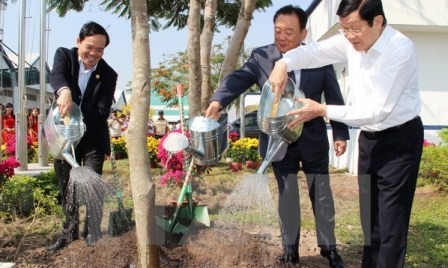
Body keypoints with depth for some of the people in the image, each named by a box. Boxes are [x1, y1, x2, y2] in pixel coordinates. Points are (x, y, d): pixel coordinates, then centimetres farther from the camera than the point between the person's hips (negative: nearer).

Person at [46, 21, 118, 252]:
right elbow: (56, 75, -29)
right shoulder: (64, 55, -7)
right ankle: (70, 230, 27)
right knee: (66, 186, 12)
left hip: (92, 138, -2)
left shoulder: (108, 75, -11)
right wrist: (64, 91, -53)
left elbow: (102, 112, -17)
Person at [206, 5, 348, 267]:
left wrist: (340, 133, -2)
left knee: (322, 193, 11)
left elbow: (334, 97, -1)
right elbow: (237, 79, -20)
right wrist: (218, 101, -39)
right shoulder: (261, 57, -8)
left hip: (313, 138, 1)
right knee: (287, 195, 9)